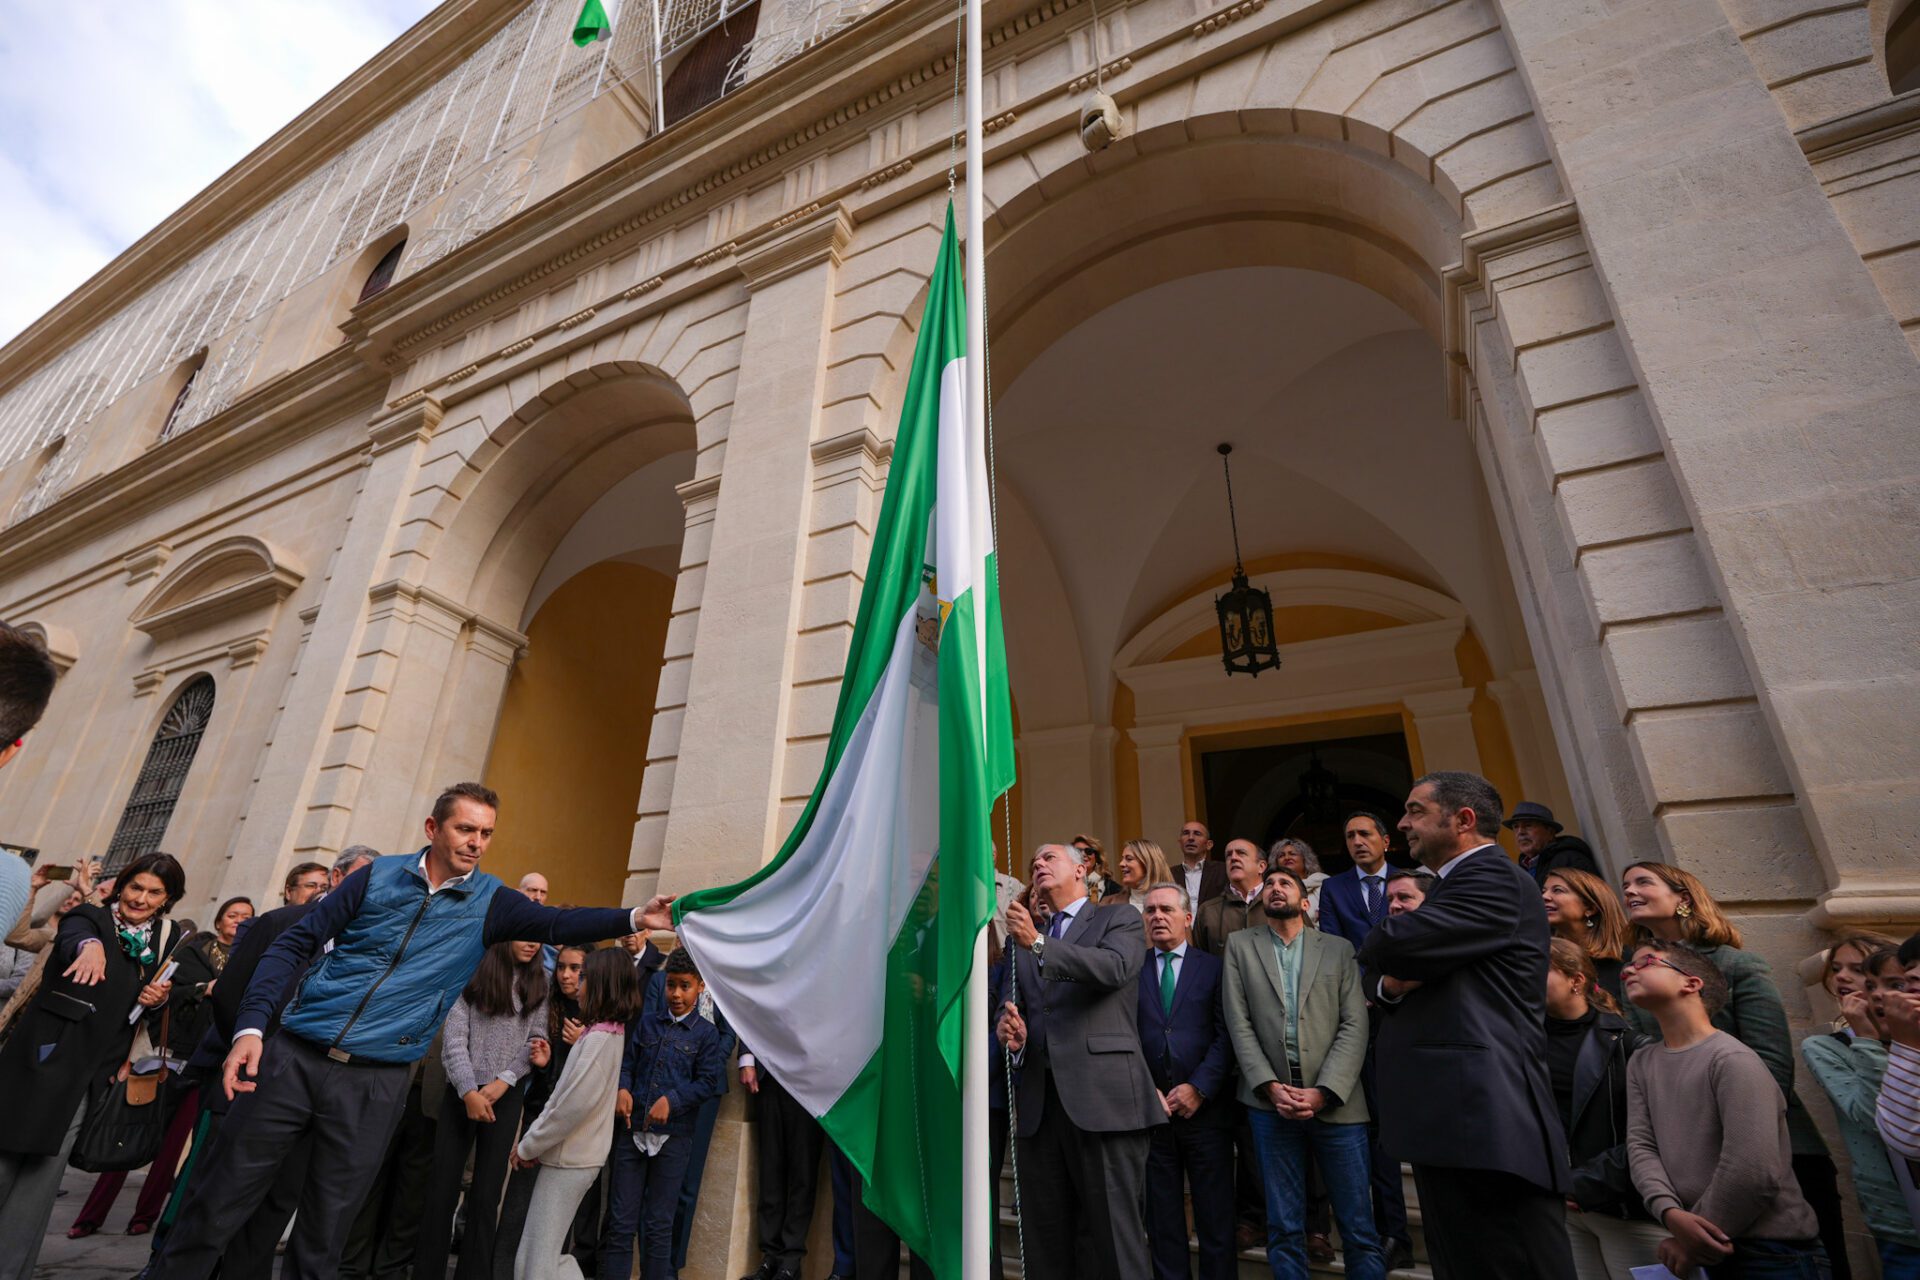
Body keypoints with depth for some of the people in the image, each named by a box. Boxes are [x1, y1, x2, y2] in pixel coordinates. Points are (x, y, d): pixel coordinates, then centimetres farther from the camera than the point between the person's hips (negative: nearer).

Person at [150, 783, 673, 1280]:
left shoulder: (489, 903, -2)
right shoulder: (378, 876, -1)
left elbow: (560, 923, -13)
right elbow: (295, 944, 2)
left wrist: (635, 918, -27)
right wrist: (250, 1027, -9)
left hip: (375, 1083, 0)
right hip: (293, 1058, 0)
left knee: (325, 1225, 10)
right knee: (218, 1200, 9)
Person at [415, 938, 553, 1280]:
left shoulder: (539, 983, 4)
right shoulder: (474, 974, -4)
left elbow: (536, 1040, 2)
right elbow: (453, 1037, -6)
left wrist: (504, 1080, -11)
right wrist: (469, 1091, -13)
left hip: (506, 1097, 1)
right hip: (461, 1093, -1)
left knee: (486, 1194, 6)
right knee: (441, 1190, 3)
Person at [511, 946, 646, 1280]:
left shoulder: (598, 1038, -20)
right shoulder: (608, 1032, 8)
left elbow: (574, 1105, -22)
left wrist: (527, 1148, -10)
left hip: (568, 1161, -8)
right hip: (570, 1156, 8)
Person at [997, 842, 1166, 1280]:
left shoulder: (1119, 918, 6)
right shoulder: (1022, 941, 21)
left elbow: (1115, 967, -14)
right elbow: (1012, 1007, 16)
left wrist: (1039, 944, -19)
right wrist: (1008, 1028, -7)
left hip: (1102, 1096, -5)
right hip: (1037, 1100, 5)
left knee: (1115, 1236, -3)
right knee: (1045, 1240, 10)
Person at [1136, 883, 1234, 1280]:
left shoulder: (1213, 968, 2)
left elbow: (1225, 1036, -4)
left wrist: (1198, 1088, -12)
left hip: (1205, 1109, -1)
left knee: (1216, 1214, 7)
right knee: (1162, 1217, 11)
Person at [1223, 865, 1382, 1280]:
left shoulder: (1339, 948, 7)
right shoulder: (1240, 946, 7)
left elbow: (1354, 1026, -1)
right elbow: (1239, 1023, 2)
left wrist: (1322, 1092, -11)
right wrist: (1271, 1086, -9)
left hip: (1334, 1100, 0)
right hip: (1270, 1100, 0)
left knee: (1358, 1226, 5)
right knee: (1283, 1229, 8)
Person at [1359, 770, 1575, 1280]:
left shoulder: (1495, 878, -11)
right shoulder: (1457, 887, 22)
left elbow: (1384, 948, -23)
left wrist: (1388, 950, 1)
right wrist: (1390, 984, -1)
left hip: (1487, 1127, -10)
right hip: (1450, 1124, 10)